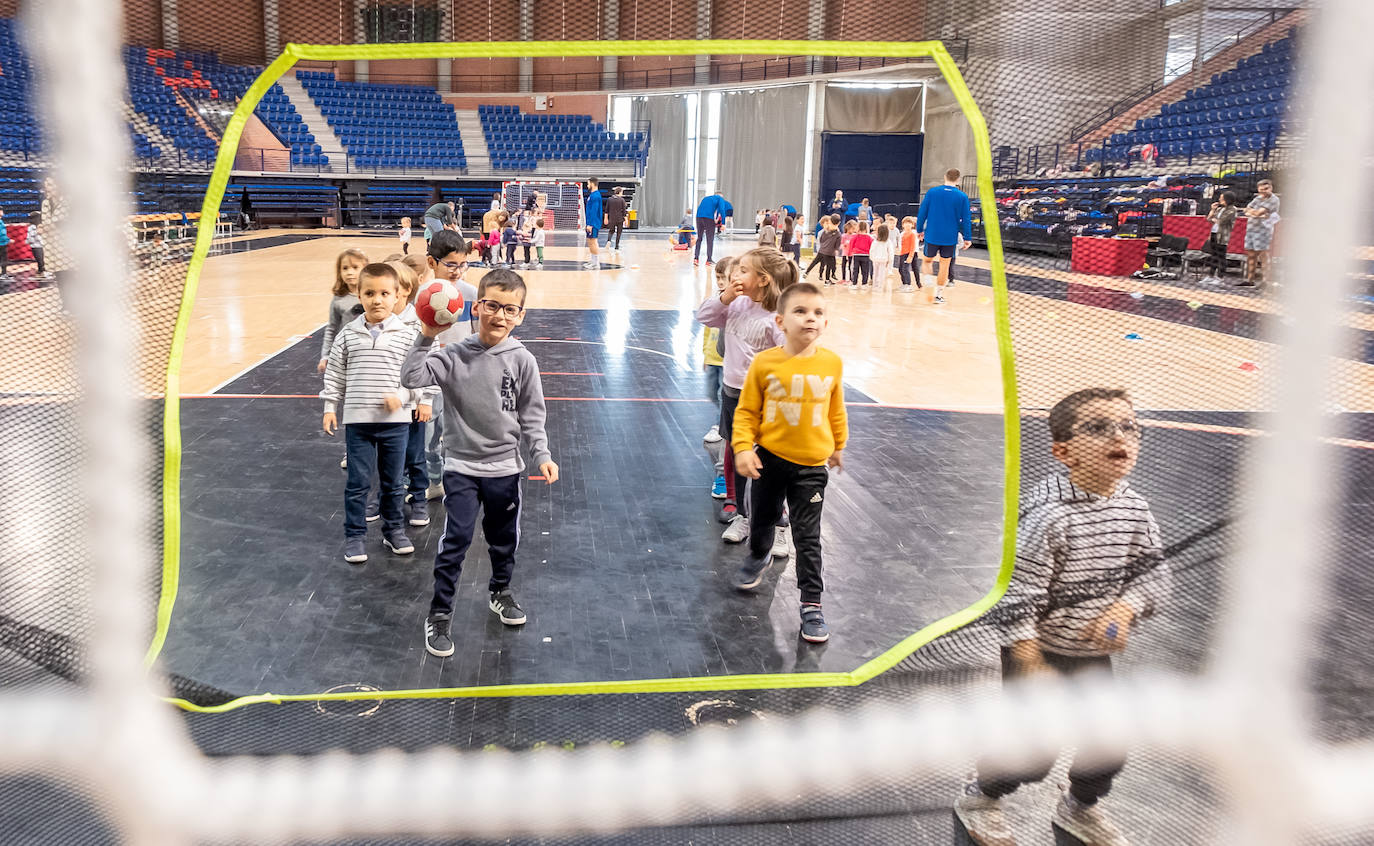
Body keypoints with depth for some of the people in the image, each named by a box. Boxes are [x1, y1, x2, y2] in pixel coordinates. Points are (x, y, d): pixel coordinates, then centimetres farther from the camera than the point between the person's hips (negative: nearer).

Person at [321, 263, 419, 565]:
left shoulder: (406, 335, -4)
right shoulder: (348, 334, 0)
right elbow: (335, 374, 7)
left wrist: (401, 396, -16)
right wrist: (330, 407, 4)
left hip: (395, 421, 0)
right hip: (357, 420, 0)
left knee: (392, 481, 13)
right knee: (357, 482, 6)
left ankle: (393, 529, 30)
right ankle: (354, 535, 19)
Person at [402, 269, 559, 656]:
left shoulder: (522, 360, -7)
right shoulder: (455, 355, -9)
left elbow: (531, 416, -1)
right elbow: (412, 377, -18)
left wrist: (541, 455, -8)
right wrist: (426, 337, -25)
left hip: (505, 467, 2)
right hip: (462, 466, -2)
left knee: (504, 539, 18)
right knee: (455, 541, -3)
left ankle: (500, 591, 43)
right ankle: (439, 613, 13)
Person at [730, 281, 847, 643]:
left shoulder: (832, 363, -7)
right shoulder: (765, 363, -12)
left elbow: (836, 410, 8)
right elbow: (746, 411, -5)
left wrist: (838, 446, 18)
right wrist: (743, 447, -15)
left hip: (811, 465, -1)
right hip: (770, 457, 1)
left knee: (808, 536, 1)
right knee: (761, 515, 22)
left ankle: (812, 603, 12)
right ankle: (759, 556, 53)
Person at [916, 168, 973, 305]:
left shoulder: (932, 192, -4)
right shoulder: (962, 197, -5)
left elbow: (922, 213, 0)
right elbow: (966, 219, -2)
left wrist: (919, 230, 12)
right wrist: (967, 238, 6)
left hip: (932, 235, 0)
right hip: (950, 237, 0)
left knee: (927, 261, 18)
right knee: (945, 264, 11)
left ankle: (927, 280, -9)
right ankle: (939, 294, 16)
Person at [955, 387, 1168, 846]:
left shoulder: (1133, 508, -5)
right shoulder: (1049, 514, -27)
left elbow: (1153, 570, 5)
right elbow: (1016, 592, -25)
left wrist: (1125, 608, -14)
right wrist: (1030, 668, -21)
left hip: (1094, 653, 7)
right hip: (1039, 651, -6)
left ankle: (1080, 807, 44)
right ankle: (979, 798, 30)